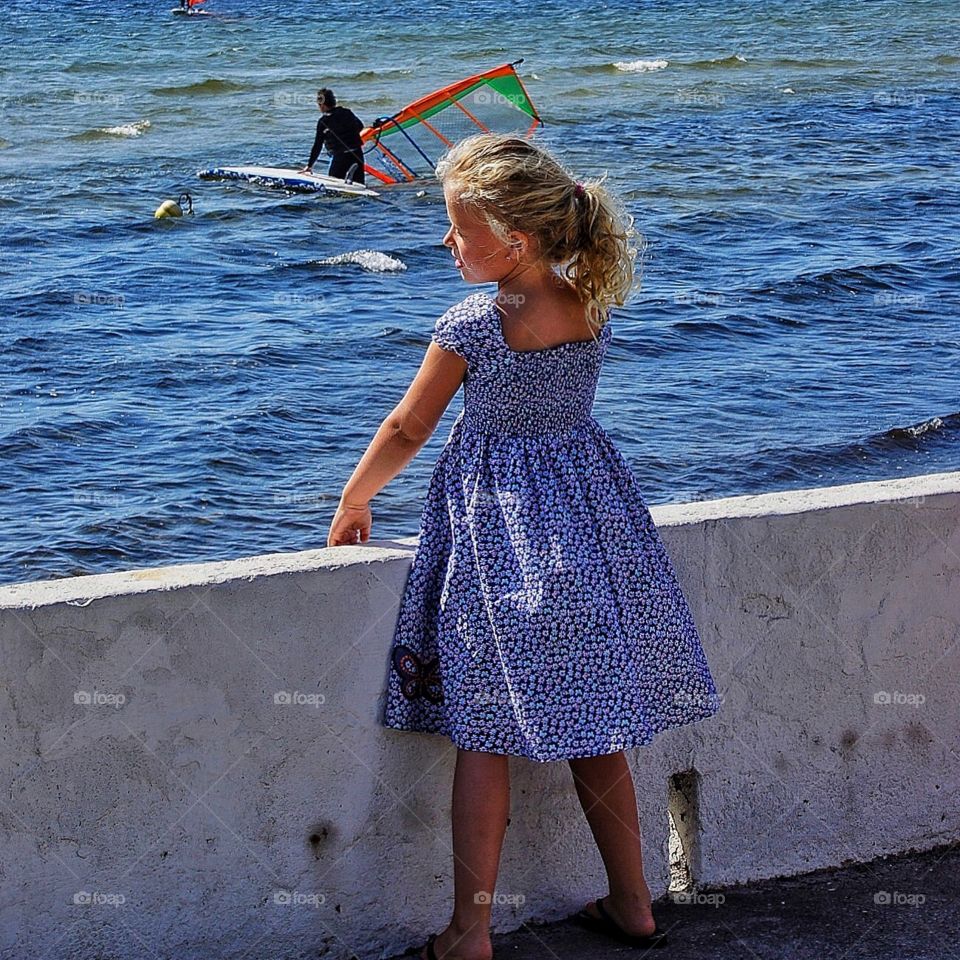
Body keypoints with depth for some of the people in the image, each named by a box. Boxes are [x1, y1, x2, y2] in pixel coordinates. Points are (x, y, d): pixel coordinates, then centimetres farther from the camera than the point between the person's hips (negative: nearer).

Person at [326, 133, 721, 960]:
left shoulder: (472, 327, -16)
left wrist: (353, 502, 9)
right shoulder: (593, 305, -2)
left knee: (484, 735, 2)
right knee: (594, 731, 15)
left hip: (497, 525, -5)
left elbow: (406, 431, -5)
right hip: (589, 513, 5)